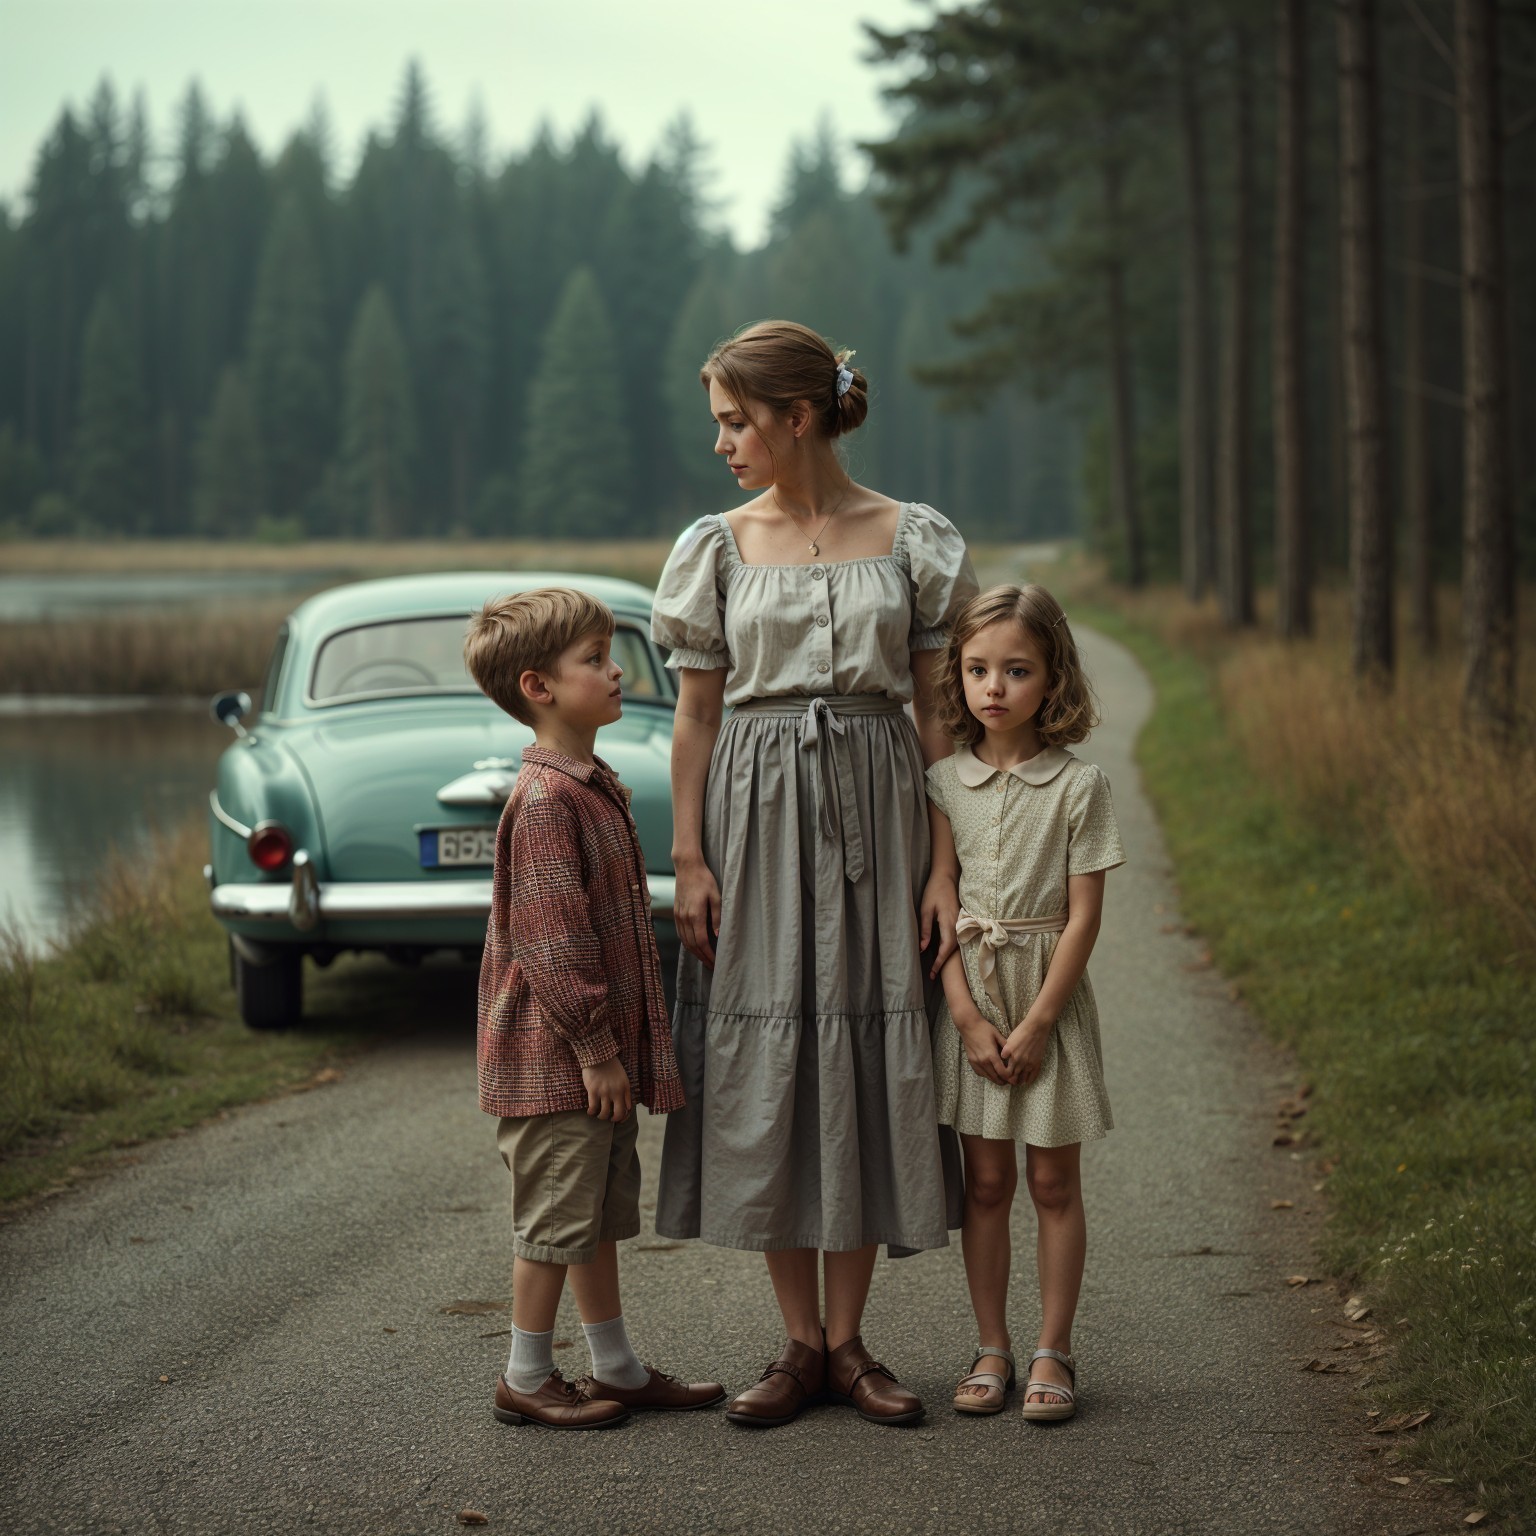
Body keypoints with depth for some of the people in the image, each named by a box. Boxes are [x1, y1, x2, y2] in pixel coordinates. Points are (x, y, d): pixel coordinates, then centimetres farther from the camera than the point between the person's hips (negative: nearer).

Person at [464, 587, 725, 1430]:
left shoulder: (595, 787, 12)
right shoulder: (545, 801, -20)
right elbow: (553, 941, -22)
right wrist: (596, 1049, -19)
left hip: (598, 1052, 10)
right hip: (557, 1057, -10)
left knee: (602, 1208, 16)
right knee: (556, 1216, 0)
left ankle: (616, 1368, 26)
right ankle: (527, 1377, 12)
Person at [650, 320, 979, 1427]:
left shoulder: (914, 540, 1)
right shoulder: (719, 547, 4)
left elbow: (937, 712, 2)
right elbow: (697, 715, 6)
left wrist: (944, 865, -4)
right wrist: (689, 857, -3)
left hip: (875, 811, -1)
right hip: (756, 812, 1)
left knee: (867, 1058, 1)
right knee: (764, 1062, 0)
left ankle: (849, 1343, 12)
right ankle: (802, 1344, 11)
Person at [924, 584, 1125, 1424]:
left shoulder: (1079, 785, -6)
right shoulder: (944, 782, 1)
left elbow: (1083, 916, -8)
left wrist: (1037, 1021, -12)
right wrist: (968, 1015, -10)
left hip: (1050, 995, -2)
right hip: (968, 994, 2)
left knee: (1052, 1179, 3)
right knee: (984, 1178, 7)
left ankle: (1053, 1352, 12)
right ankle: (991, 1349, 16)